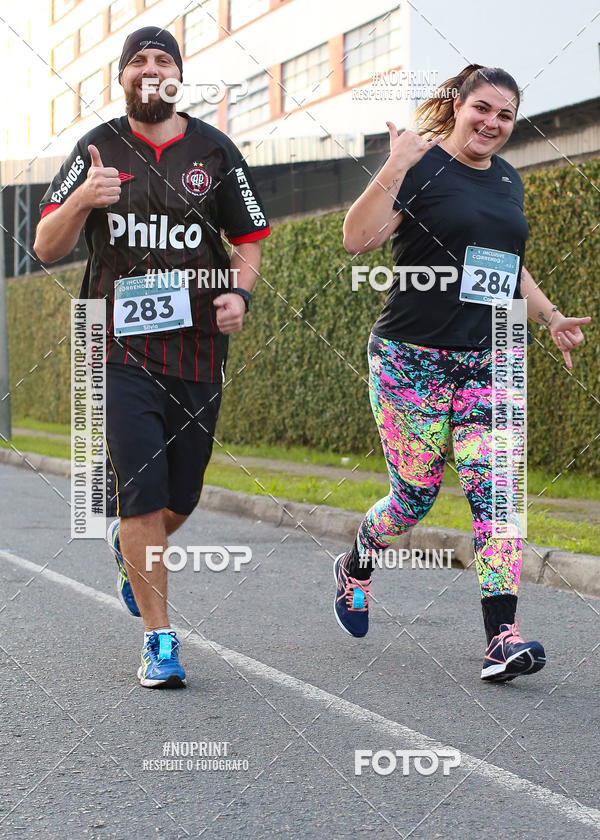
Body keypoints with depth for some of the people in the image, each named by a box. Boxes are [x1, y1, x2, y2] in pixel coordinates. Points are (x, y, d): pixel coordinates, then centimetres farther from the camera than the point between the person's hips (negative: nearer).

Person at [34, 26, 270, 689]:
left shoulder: (213, 151, 7)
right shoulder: (98, 149, 3)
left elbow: (248, 241, 14)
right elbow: (46, 249, -1)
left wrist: (240, 293, -7)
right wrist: (82, 200, -21)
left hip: (197, 344, 2)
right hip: (121, 344, -2)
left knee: (180, 499, 9)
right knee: (141, 492, -10)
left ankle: (129, 548, 43)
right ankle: (159, 640, 0)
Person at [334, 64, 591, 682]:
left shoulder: (508, 180, 16)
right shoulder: (421, 167, -5)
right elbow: (357, 239, -16)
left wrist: (550, 317, 17)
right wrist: (394, 168, -24)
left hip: (490, 365, 5)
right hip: (413, 359, -5)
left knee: (495, 493, -9)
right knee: (415, 496, 4)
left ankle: (502, 639, -12)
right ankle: (355, 567, 35)